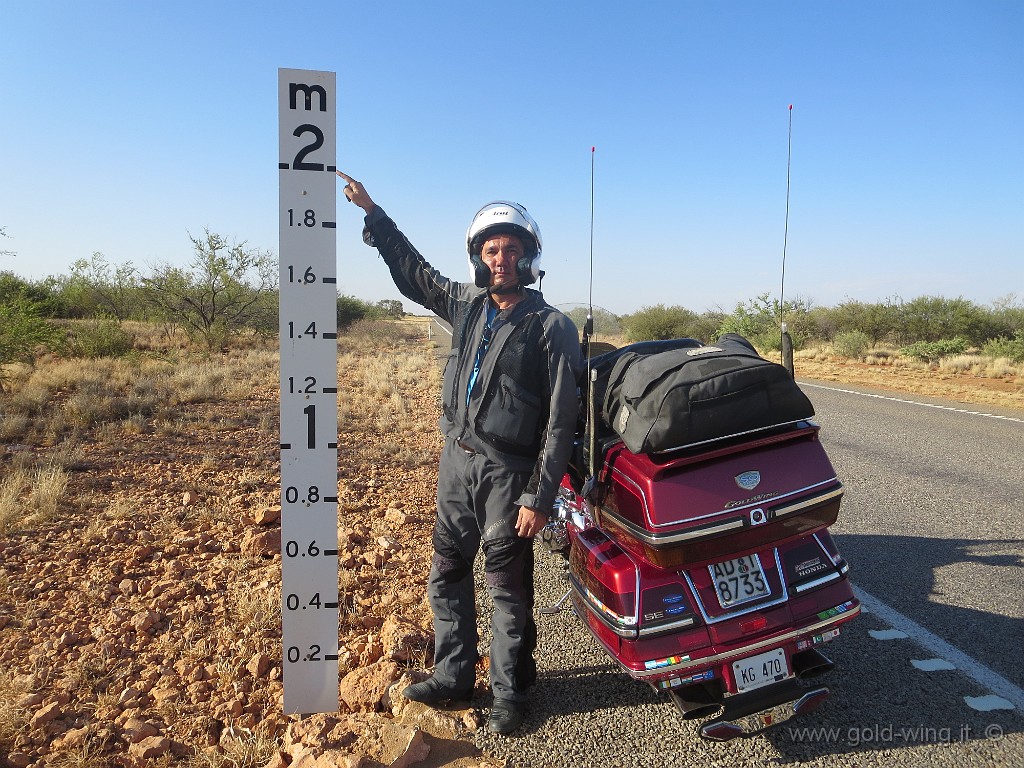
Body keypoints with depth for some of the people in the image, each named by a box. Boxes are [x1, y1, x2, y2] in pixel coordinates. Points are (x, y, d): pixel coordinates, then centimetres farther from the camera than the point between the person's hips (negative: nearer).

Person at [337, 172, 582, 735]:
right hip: (456, 460, 6)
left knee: (508, 587, 4)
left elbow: (560, 421, -12)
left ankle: (509, 694, 22)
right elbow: (412, 271, 21)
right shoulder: (465, 304, 7)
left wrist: (539, 497, -16)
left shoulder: (550, 327, -10)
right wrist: (371, 212, 18)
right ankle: (453, 676, 32)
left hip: (507, 473, -6)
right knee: (446, 575, 15)